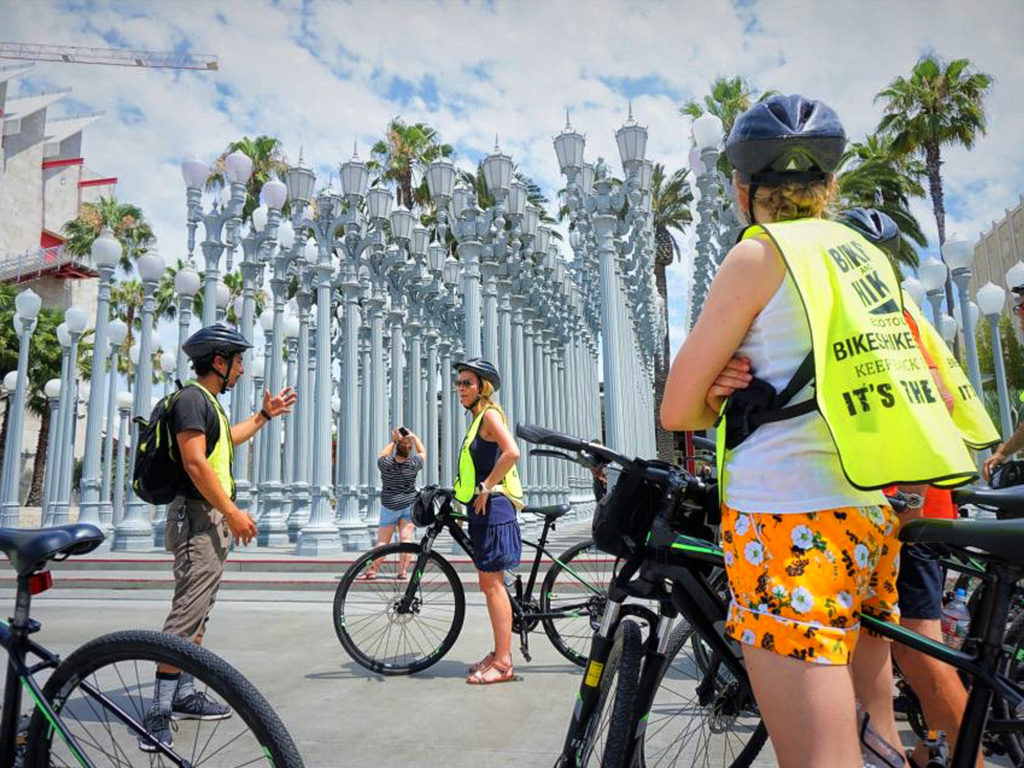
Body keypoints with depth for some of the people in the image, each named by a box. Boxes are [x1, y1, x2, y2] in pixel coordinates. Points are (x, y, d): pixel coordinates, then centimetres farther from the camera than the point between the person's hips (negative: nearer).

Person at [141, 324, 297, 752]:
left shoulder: (208, 401, 18)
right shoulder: (192, 398, -13)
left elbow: (225, 440, 36)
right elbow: (195, 463, -22)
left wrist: (265, 415, 40)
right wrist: (232, 512, -23)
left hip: (213, 518, 11)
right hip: (198, 516, -11)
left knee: (198, 610, 14)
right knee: (188, 611, -12)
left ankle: (183, 695, 23)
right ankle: (159, 713, -9)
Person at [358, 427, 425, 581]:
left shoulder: (386, 464, -9)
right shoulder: (413, 464, -8)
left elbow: (382, 455, 15)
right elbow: (422, 452, 13)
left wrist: (393, 441, 19)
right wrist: (413, 436, 19)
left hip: (390, 507, 0)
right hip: (409, 505, 0)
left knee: (382, 540, 3)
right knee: (406, 538, -2)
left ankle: (372, 570, 1)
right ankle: (403, 571, -7)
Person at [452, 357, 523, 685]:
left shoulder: (490, 413, -10)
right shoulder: (478, 418, 19)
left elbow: (512, 452, -26)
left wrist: (485, 488, -20)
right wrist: (463, 496, 15)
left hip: (493, 506, -10)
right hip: (483, 508, 10)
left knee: (492, 583, -6)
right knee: (489, 582, 13)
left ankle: (503, 663, 1)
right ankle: (500, 654, 23)